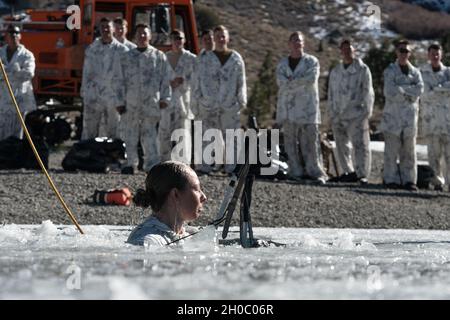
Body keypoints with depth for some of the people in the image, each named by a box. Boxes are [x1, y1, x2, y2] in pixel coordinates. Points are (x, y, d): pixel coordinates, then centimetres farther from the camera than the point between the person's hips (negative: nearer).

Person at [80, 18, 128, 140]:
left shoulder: (122, 50, -1)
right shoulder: (91, 49, 7)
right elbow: (86, 73, 10)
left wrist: (123, 101, -7)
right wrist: (84, 95, 6)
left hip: (113, 99, -2)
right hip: (93, 98, 2)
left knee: (113, 133, 5)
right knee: (88, 133, 2)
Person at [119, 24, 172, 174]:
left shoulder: (159, 56, 8)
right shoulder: (127, 57, 13)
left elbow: (166, 78, 6)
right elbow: (121, 79, 13)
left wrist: (165, 98, -1)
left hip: (151, 102, -2)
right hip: (130, 102, 2)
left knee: (150, 134, -6)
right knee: (130, 134, 4)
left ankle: (152, 164, -6)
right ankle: (131, 163, 12)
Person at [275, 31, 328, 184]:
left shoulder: (311, 61, 4)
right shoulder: (282, 64, 14)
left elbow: (311, 79, -12)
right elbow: (281, 82, -2)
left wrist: (291, 82, -7)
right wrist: (301, 82, -11)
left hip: (308, 109, -3)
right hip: (288, 109, 3)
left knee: (310, 142, -8)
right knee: (291, 144, 2)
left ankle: (316, 172, -7)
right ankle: (296, 172, 6)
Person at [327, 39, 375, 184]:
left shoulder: (362, 69, 0)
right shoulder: (335, 71, 15)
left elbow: (368, 91, -1)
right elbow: (331, 93, 18)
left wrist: (366, 111, -7)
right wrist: (331, 113, 12)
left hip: (357, 114, -5)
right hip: (338, 115, 5)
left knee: (360, 144, -10)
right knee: (342, 145, 9)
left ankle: (362, 174, -13)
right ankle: (348, 171, 19)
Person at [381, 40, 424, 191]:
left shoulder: (415, 72, 14)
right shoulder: (390, 71, 3)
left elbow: (419, 89, -3)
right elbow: (390, 92, -11)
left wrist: (401, 89, -9)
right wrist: (409, 94, -7)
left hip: (410, 115, 3)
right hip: (393, 115, -3)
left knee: (409, 150, 3)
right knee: (392, 150, -5)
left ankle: (409, 180, 5)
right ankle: (391, 179, -1)